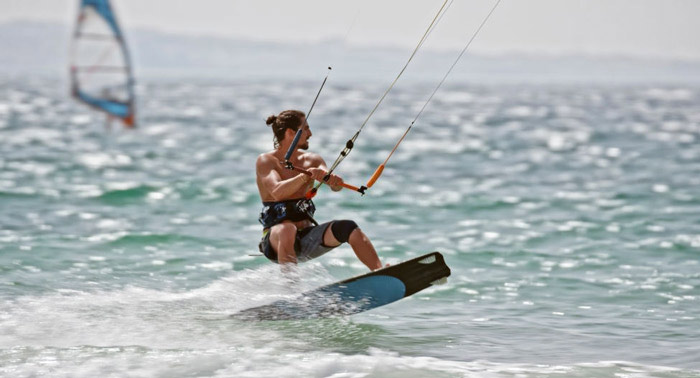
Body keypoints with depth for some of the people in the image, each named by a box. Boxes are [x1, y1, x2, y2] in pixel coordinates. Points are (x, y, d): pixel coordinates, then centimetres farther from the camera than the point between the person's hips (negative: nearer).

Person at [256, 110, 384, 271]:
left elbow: (335, 187, -5)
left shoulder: (311, 160, 10)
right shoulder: (265, 161, -5)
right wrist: (305, 176, -37)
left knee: (348, 227, -18)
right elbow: (277, 192, -23)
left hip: (307, 236, 5)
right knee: (288, 229, -38)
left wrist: (335, 182, -29)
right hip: (276, 239, -5)